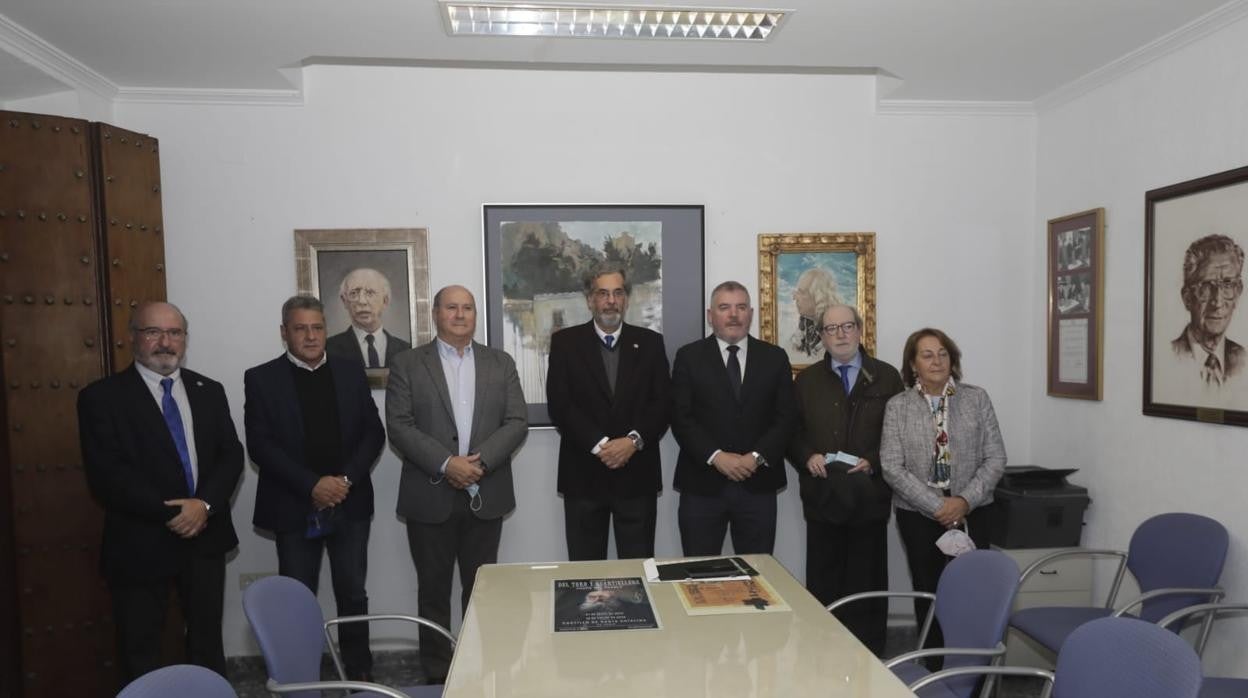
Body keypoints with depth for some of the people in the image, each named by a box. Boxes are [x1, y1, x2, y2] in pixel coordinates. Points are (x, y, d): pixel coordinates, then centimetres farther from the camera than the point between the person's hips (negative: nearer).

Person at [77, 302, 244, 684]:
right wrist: (170, 514, -18)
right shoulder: (101, 396, -6)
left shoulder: (209, 391, 7)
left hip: (206, 537, 4)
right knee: (140, 650, 12)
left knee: (207, 638, 17)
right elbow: (107, 475, -15)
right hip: (141, 543, -3)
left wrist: (206, 503, -16)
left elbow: (231, 454, 1)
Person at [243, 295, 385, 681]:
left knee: (353, 595, 10)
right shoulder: (261, 378, -1)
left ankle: (360, 673, 24)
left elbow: (373, 432, 3)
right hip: (295, 509, -1)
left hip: (349, 505, 2)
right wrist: (311, 485, -16)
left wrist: (347, 479, -11)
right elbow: (260, 445, -8)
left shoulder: (351, 371, 6)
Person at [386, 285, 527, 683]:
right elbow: (399, 427, -7)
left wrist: (480, 461, -15)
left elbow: (516, 423, 0)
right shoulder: (407, 365, 2)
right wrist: (446, 464, -18)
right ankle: (437, 674, 24)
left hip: (486, 497, 2)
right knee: (434, 590, 10)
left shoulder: (501, 363, 8)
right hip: (430, 498, -1)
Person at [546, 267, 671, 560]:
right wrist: (600, 444, -15)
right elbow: (559, 404, -5)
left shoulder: (650, 342, 7)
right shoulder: (565, 342, 3)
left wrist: (634, 440, -15)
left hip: (638, 473, 1)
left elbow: (663, 402, 1)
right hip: (584, 474, 0)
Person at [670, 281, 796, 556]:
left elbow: (786, 417, 3)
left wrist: (757, 457, -11)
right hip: (703, 484, -1)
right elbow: (681, 417, -4)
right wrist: (716, 456, -15)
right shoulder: (689, 356, 3)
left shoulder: (775, 357, 8)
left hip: (758, 485, 2)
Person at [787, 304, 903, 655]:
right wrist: (807, 457, -9)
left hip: (870, 497, -1)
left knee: (868, 581, 6)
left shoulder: (886, 377, 5)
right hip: (821, 497, 1)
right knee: (823, 582, 7)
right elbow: (791, 431, 9)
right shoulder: (807, 380, 10)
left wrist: (873, 462, -11)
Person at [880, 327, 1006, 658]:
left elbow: (995, 458, 0)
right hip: (918, 514, 0)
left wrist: (965, 501, -12)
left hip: (972, 511, 0)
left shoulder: (977, 399, 2)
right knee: (928, 592, 7)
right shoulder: (897, 406, -1)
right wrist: (937, 506, -12)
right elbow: (892, 467, -6)